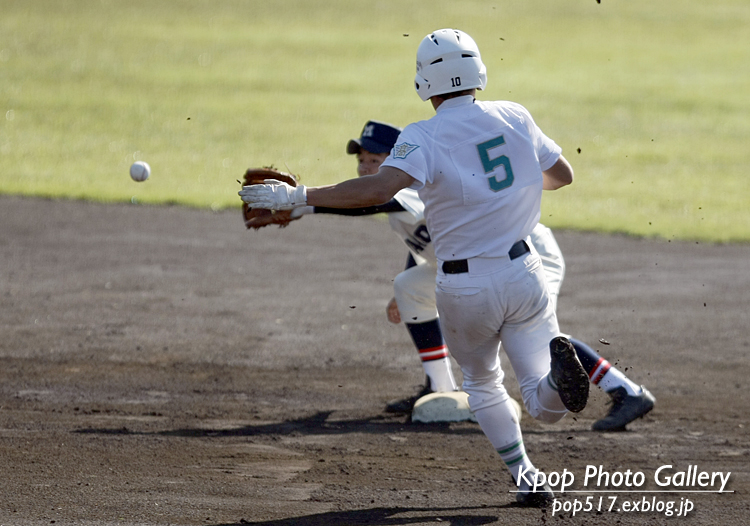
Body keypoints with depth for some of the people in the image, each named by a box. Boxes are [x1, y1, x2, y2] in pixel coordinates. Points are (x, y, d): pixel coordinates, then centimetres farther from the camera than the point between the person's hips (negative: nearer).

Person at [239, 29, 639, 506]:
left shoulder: (425, 137, -13)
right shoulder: (515, 117, 2)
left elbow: (378, 189, -30)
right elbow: (563, 174, 14)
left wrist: (298, 197, -26)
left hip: (464, 288, -2)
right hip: (522, 274, 2)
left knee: (483, 385, 25)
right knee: (547, 406, 1)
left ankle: (526, 479, 15)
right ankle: (557, 369, -33)